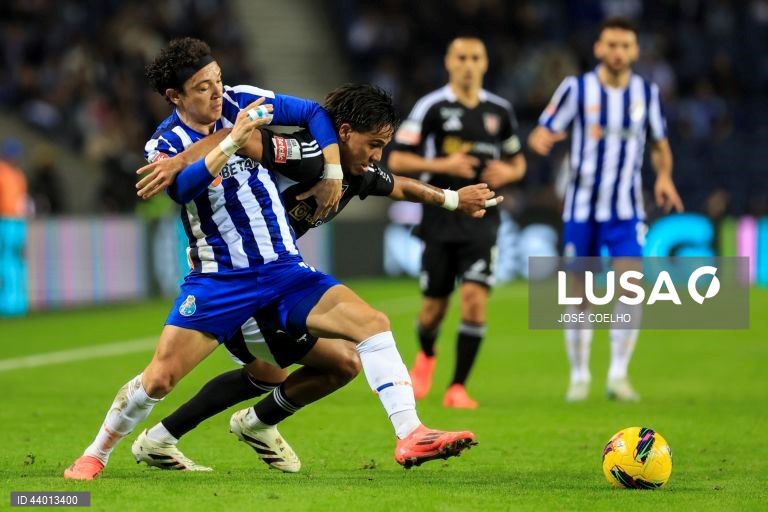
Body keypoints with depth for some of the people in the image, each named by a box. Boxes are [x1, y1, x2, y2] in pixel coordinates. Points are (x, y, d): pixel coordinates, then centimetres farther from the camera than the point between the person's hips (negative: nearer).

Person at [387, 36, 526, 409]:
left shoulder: (500, 111, 7)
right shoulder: (432, 107, -3)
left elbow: (518, 162, 20)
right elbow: (397, 161, -5)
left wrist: (507, 172, -4)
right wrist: (442, 165, -17)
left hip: (482, 221, 1)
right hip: (440, 220, -1)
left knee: (475, 300, -15)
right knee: (434, 308, 6)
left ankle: (458, 388, -8)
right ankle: (426, 357, 41)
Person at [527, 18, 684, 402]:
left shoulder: (647, 92, 3)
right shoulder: (577, 89, -5)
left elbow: (660, 144, 14)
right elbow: (542, 134, -5)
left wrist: (664, 176, -7)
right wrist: (542, 140, -30)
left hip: (626, 211, 1)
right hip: (582, 209, -1)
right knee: (579, 295, 3)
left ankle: (618, 376, -4)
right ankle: (579, 377, 19)